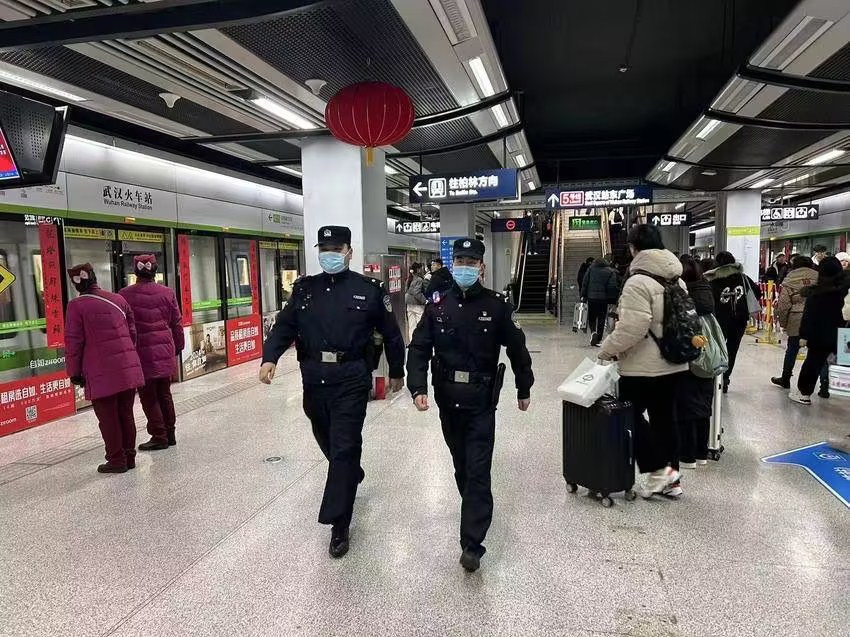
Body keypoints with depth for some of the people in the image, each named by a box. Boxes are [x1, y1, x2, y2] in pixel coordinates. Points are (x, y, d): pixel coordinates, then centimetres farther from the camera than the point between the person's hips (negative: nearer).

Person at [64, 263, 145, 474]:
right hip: (128, 369, 5)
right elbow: (132, 331, 13)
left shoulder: (76, 306, -6)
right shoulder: (118, 299, 8)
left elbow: (73, 342, -6)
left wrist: (75, 372, 3)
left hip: (101, 373, -5)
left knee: (108, 417, 6)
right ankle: (129, 457, 22)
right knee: (126, 414, 14)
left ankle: (117, 460, 13)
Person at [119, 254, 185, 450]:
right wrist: (177, 347, 18)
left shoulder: (125, 294, -7)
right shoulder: (167, 293, 2)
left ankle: (159, 436, 8)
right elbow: (176, 324, 7)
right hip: (165, 351, 4)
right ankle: (170, 434, 20)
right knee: (164, 393, 14)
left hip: (141, 353, -4)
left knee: (148, 396, 5)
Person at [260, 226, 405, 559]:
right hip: (314, 380, 5)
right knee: (328, 443, 20)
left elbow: (391, 333, 7)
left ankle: (339, 525, 4)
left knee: (344, 448, -5)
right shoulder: (304, 289, 9)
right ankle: (352, 478, 50)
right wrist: (270, 357, -15)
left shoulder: (370, 290, 0)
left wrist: (396, 372, 13)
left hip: (351, 380, -4)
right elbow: (284, 326, 3)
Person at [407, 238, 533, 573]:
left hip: (481, 401, -3)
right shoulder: (437, 306, -1)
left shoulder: (497, 305, -6)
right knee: (461, 463, 19)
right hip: (448, 398, 3)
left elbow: (517, 349, 3)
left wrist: (524, 389, 11)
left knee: (478, 469, -4)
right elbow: (419, 349, -4)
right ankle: (476, 507, 44)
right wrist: (418, 388, -18)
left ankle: (472, 544, 0)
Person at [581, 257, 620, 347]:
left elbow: (585, 283, 2)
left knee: (591, 318, 13)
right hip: (604, 299, -1)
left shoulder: (590, 269, 4)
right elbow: (612, 286, -5)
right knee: (601, 319, 7)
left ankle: (593, 332, -13)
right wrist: (612, 299, -2)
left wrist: (583, 295, 4)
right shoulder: (611, 271, 1)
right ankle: (598, 340, 6)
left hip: (591, 297, 1)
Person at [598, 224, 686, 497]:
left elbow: (632, 328, -24)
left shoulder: (638, 281, -18)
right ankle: (667, 474, 24)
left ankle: (660, 471, 5)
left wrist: (607, 350, -11)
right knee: (664, 417, 15)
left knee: (630, 415, 6)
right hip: (673, 363, 8)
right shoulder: (676, 279, 10)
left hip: (644, 366, -8)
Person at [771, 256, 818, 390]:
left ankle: (785, 380, 24)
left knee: (792, 350, 12)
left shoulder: (789, 280, -1)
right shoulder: (818, 276, 1)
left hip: (796, 320, -1)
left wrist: (783, 322, 6)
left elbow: (783, 304, -3)